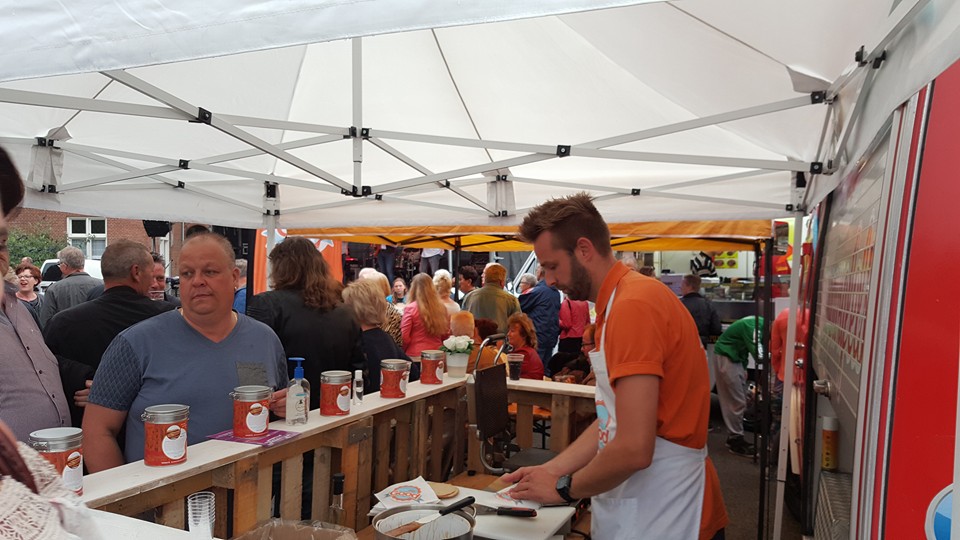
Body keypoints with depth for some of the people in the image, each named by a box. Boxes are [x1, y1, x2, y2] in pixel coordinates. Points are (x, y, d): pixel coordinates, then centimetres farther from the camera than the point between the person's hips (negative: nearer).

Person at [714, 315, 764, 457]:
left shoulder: (761, 323, 5)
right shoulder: (753, 326, -25)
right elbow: (758, 354, -30)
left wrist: (743, 367, 12)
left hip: (735, 357, 10)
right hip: (726, 357, -10)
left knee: (740, 399, 11)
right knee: (736, 402, -7)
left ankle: (733, 437, 19)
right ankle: (736, 440, 1)